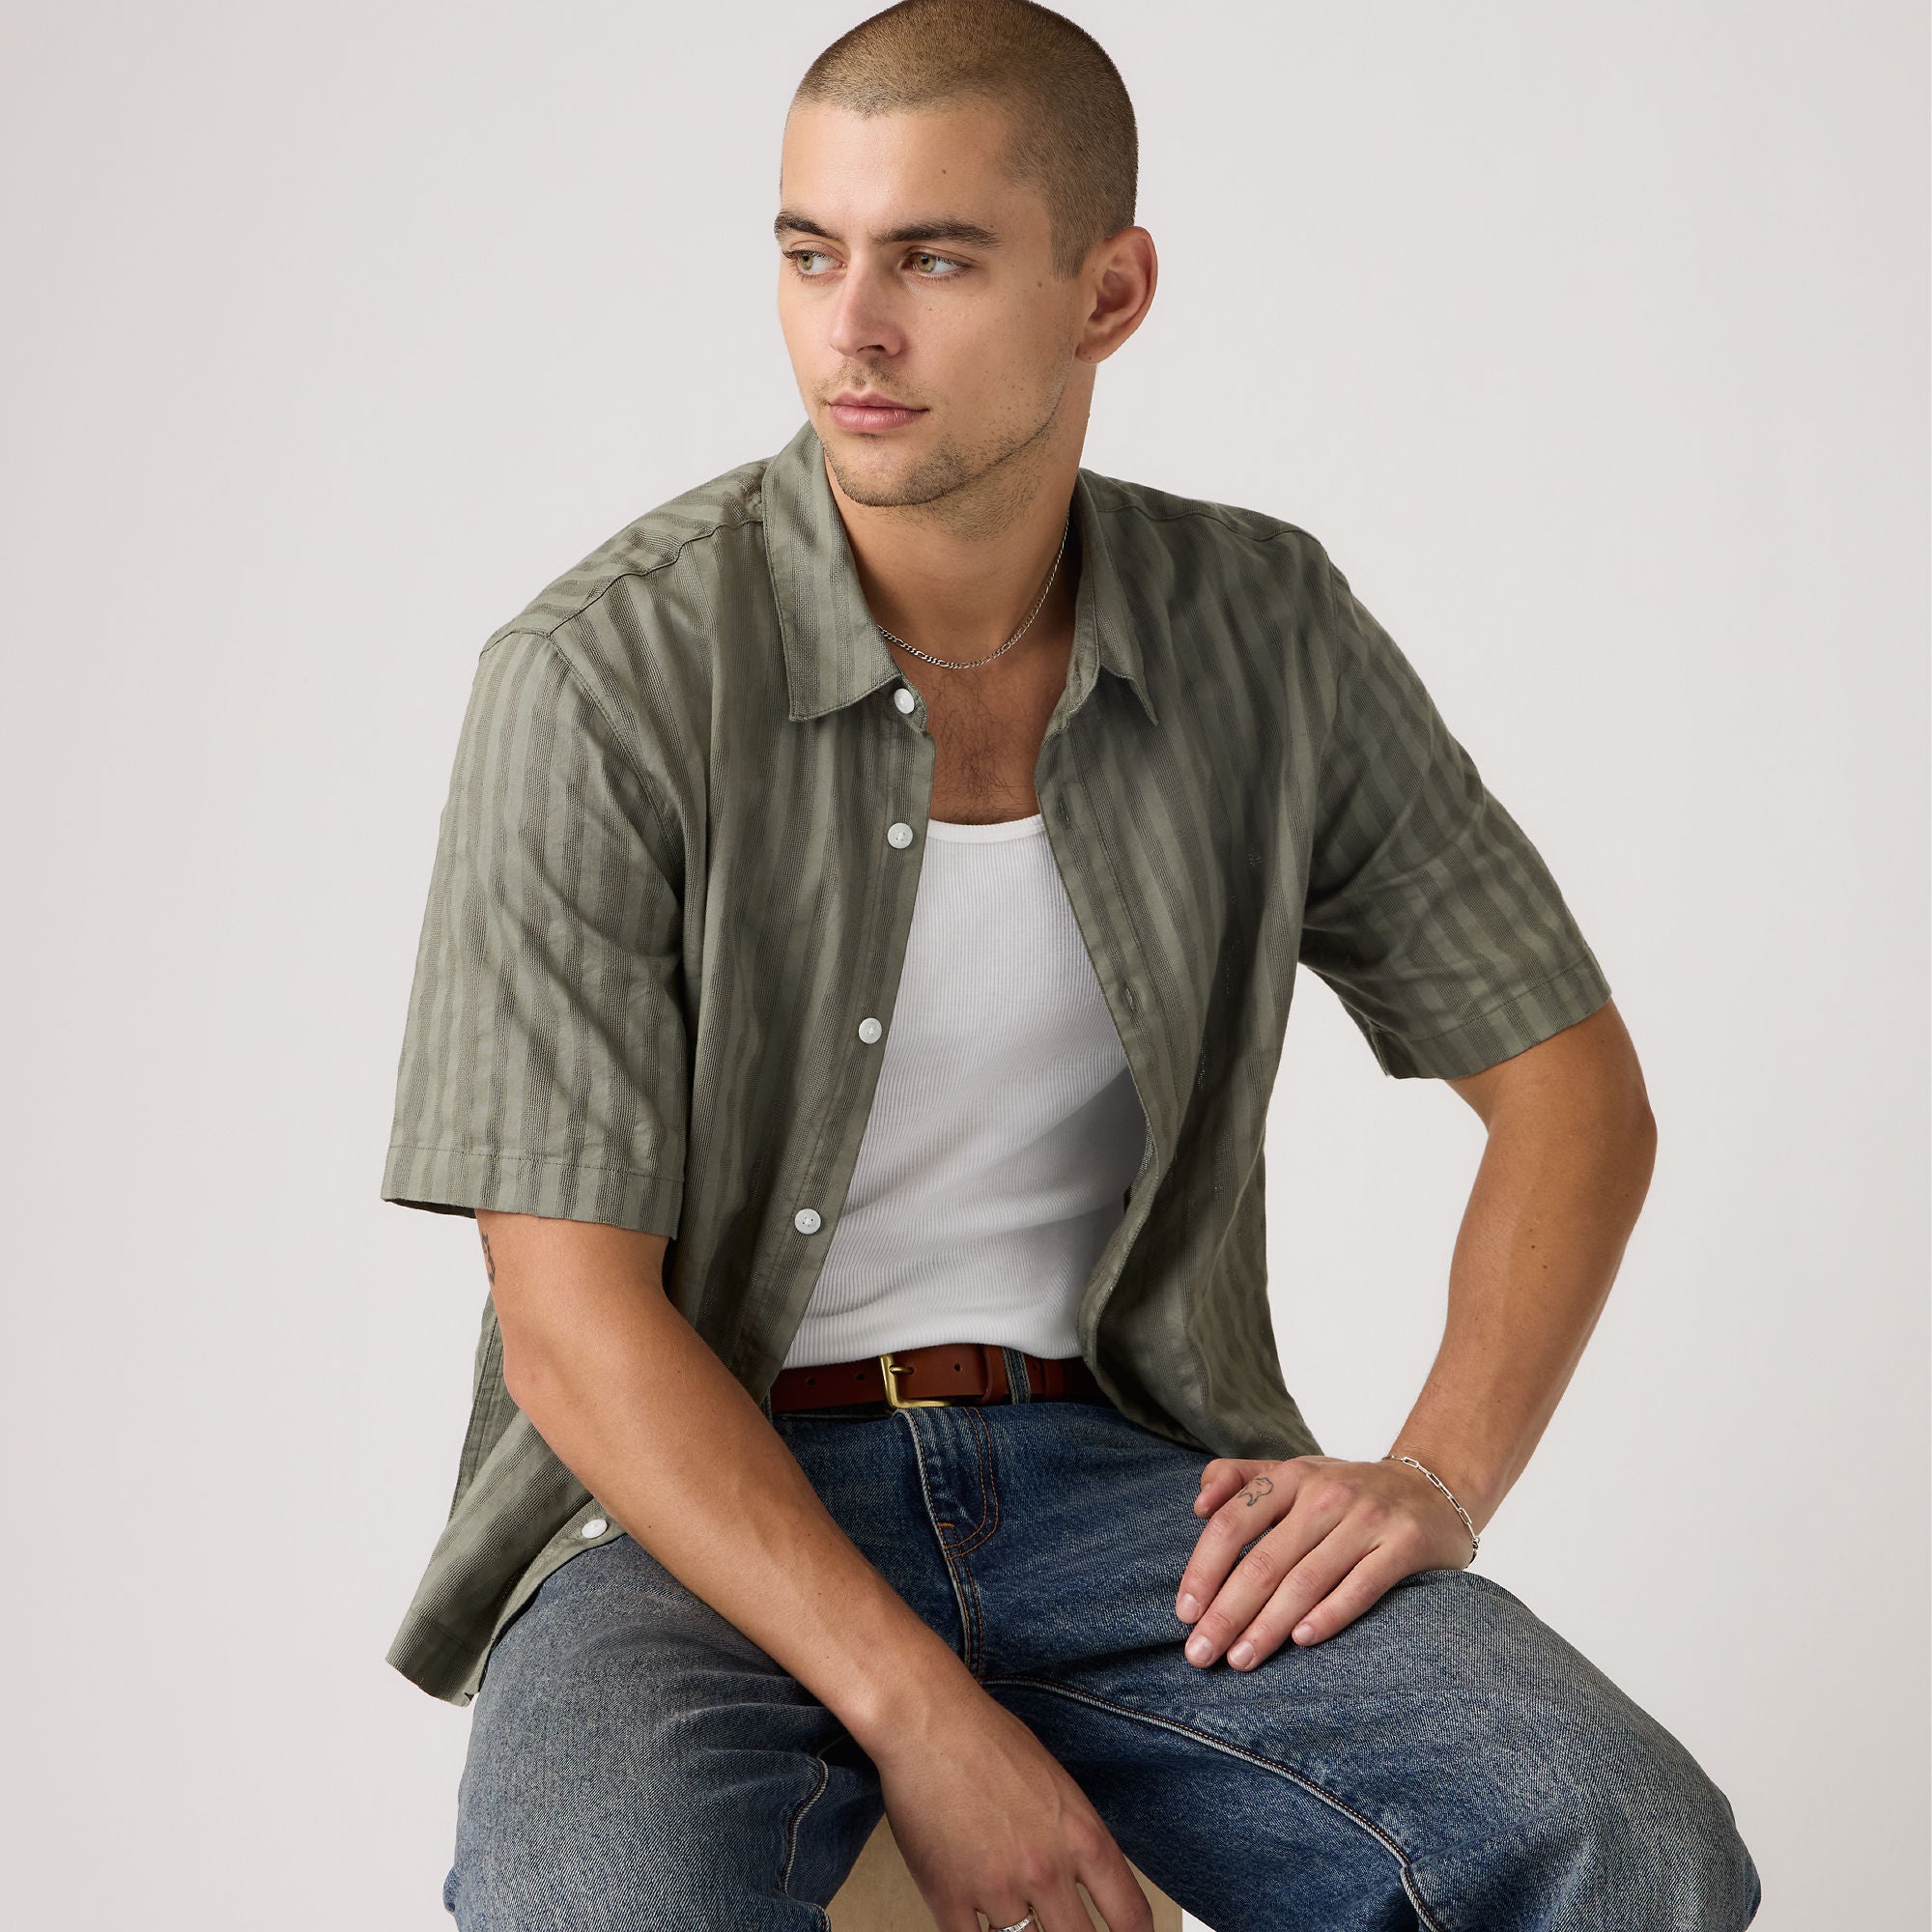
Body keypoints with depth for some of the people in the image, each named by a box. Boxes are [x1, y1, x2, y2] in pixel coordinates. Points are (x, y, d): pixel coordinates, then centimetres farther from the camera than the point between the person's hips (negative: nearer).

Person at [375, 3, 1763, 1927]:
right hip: (697, 1502, -3)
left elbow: (1574, 1085, 8)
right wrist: (921, 1717, -22)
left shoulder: (1267, 633, 1)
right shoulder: (603, 678, -11)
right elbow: (571, 1319, -14)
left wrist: (1440, 1474, -8)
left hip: (1111, 1468, 3)